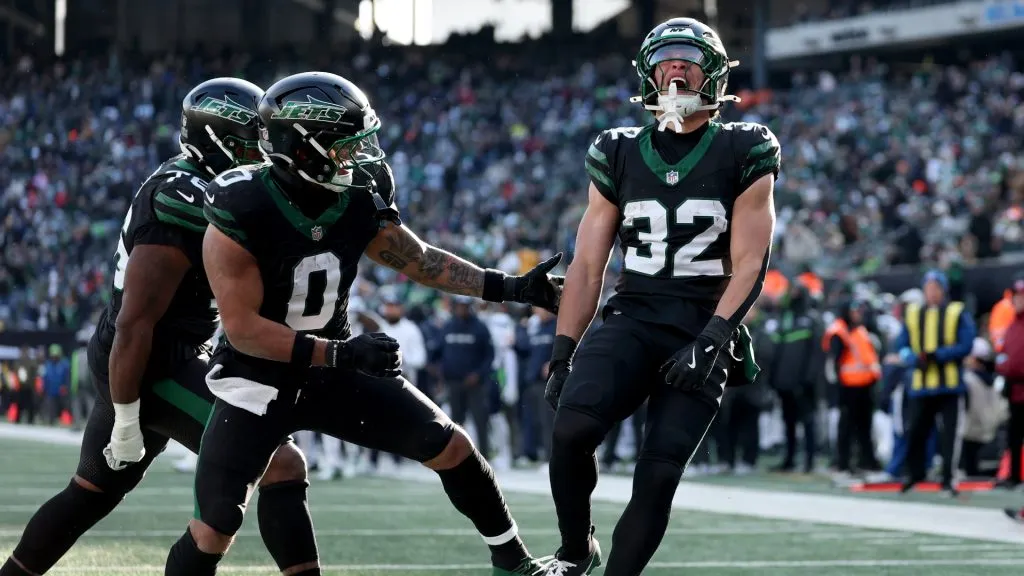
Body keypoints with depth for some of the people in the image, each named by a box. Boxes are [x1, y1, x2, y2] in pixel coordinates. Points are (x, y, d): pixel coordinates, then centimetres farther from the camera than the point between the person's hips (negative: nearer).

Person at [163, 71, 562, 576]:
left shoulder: (360, 201, -9)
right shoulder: (240, 214, -25)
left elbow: (418, 259, 8)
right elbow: (243, 329, -25)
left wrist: (510, 288, 3)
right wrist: (341, 353, -30)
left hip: (332, 369, 5)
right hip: (257, 379, -5)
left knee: (452, 448, 0)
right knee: (214, 530, -13)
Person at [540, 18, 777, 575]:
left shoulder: (744, 154, 2)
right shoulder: (619, 154, 11)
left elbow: (749, 265, -3)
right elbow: (587, 266, 11)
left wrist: (710, 340, -15)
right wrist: (562, 354, 4)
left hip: (704, 332, -2)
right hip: (632, 318, 2)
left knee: (658, 473, -14)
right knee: (571, 428, -24)